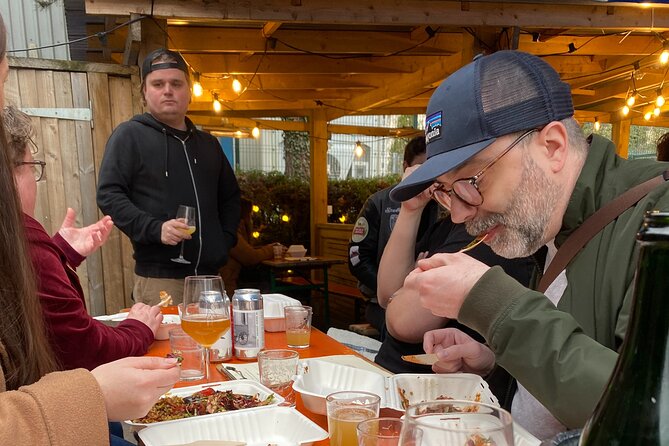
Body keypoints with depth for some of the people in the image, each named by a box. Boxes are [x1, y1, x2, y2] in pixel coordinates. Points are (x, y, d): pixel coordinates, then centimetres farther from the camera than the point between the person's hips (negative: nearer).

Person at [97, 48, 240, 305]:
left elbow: (230, 196, 27)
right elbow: (109, 195, -6)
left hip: (211, 274, 5)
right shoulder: (129, 135, 2)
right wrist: (155, 229, -18)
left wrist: (226, 238, 11)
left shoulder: (208, 144, 19)